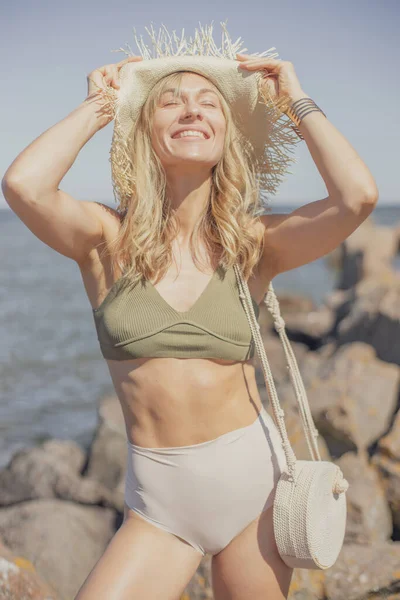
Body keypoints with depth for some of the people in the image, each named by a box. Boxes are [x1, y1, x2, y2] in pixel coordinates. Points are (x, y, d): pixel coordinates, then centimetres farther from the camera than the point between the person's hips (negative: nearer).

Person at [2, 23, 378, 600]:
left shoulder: (253, 244, -2)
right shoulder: (110, 239, -4)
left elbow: (357, 196, -19)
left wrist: (296, 99, -5)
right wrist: (97, 107, -7)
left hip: (254, 473, 1)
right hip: (159, 501, -1)